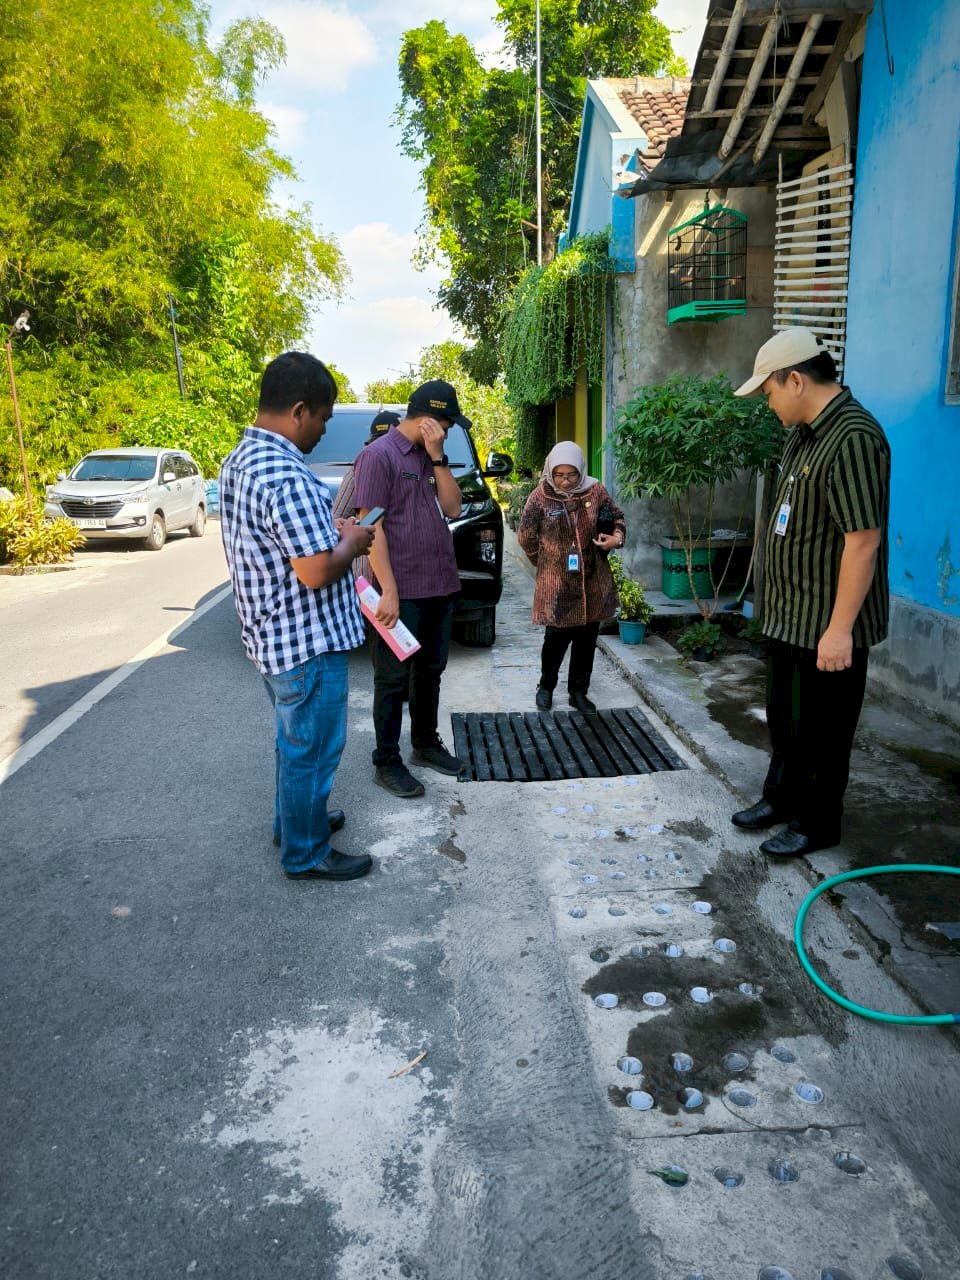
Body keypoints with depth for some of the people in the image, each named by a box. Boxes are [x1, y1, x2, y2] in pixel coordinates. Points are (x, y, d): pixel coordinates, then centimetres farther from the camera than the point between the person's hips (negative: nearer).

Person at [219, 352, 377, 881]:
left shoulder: (237, 461, 6)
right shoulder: (286, 477, -27)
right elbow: (317, 572, -27)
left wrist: (333, 533, 8)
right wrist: (353, 541, -9)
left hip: (270, 635, 10)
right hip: (307, 642, -10)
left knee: (295, 739, 26)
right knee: (312, 751, 6)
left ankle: (293, 819, 43)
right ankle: (305, 854, 22)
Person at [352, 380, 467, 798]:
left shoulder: (429, 457, 13)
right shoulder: (379, 455, -10)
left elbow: (453, 509, 6)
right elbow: (371, 526, -15)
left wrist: (438, 458, -5)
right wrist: (388, 590, -20)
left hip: (440, 586, 8)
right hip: (402, 590, -8)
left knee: (430, 670, 18)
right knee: (394, 678, 2)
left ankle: (426, 743, 33)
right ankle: (386, 762, 13)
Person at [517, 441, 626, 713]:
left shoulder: (595, 491, -3)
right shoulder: (540, 497, -9)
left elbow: (617, 517, 14)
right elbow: (526, 537, 2)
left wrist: (618, 536, -6)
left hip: (593, 580, 3)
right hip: (556, 582, -3)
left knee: (587, 638, 9)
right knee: (557, 636, 0)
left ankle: (578, 691, 25)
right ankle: (546, 686, 25)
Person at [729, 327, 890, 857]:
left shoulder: (852, 438, -22)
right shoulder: (803, 433, 9)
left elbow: (863, 539, -26)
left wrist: (839, 629, -26)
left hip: (828, 624, -10)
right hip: (789, 615, 10)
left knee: (820, 729, 6)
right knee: (783, 718, 22)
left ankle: (816, 824, 23)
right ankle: (781, 798, 40)